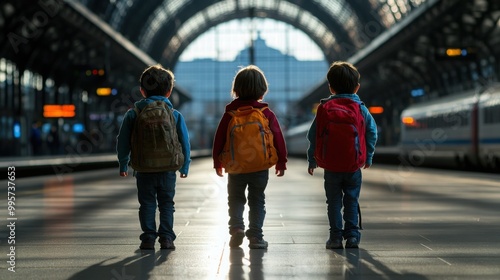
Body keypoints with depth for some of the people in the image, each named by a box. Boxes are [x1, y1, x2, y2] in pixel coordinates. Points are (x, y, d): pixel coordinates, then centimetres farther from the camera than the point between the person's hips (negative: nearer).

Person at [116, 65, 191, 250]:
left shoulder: (133, 114, 0)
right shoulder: (175, 115, 1)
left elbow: (123, 141, 3)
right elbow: (184, 141, 4)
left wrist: (123, 164, 12)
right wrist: (184, 166, 14)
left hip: (144, 169, 0)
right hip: (168, 169, 0)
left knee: (147, 204, 8)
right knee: (167, 204, 9)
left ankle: (148, 238, 4)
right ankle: (166, 237, 4)